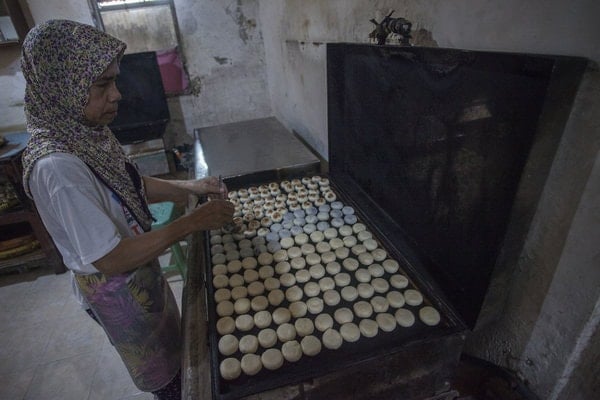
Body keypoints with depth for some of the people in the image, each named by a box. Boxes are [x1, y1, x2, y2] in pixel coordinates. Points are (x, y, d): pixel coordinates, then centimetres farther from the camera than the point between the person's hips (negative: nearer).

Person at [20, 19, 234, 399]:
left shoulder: (87, 134, -8)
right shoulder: (56, 165, -33)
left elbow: (133, 185, 5)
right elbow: (112, 260, -31)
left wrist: (189, 187, -8)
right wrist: (193, 222, -28)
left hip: (141, 269, 8)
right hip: (116, 288, -8)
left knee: (171, 336, 32)